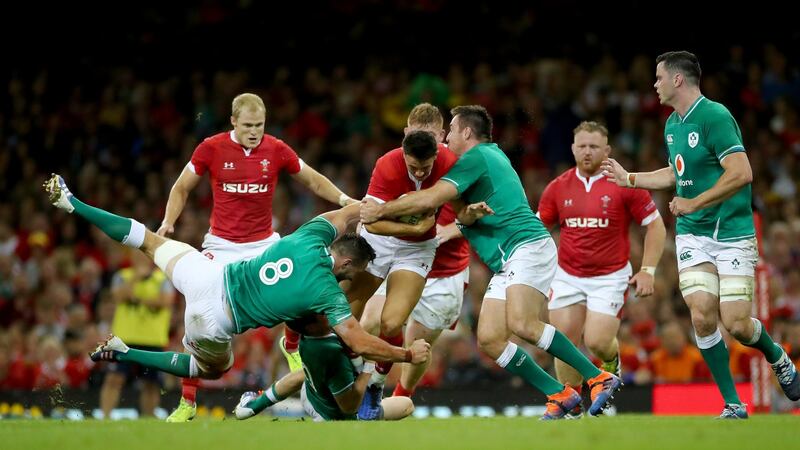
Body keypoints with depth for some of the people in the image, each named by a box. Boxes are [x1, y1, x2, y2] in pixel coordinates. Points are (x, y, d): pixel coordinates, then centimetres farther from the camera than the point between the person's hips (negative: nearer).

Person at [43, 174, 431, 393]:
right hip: (213, 323, -4)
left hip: (210, 278, 4)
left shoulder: (310, 237, -3)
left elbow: (348, 213, 17)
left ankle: (71, 203, 23)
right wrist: (408, 355, -7)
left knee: (150, 242, 25)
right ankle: (123, 354, 15)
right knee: (212, 368, 28)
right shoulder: (327, 291, -17)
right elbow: (360, 344, -18)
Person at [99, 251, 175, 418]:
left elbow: (166, 300, -9)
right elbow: (119, 296, -10)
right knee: (114, 378, -12)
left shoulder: (163, 278, 6)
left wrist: (138, 298, -11)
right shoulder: (122, 276, 8)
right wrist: (136, 277, -16)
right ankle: (105, 416, -14)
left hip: (153, 341, 1)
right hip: (125, 337, -1)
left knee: (150, 384, 6)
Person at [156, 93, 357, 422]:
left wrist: (344, 200, -4)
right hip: (222, 244, -2)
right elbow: (181, 188, 4)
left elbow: (313, 181, 10)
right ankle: (187, 403, -1)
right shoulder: (211, 148, -9)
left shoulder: (277, 150, -4)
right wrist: (168, 222, -12)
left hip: (264, 243, 2)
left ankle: (291, 346, 28)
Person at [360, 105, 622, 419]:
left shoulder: (476, 157, -4)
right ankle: (559, 395, -4)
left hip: (527, 245, -10)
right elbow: (463, 217, 15)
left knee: (522, 324, -29)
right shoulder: (492, 154, 25)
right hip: (506, 264, 10)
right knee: (489, 340, -3)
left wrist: (380, 210, -3)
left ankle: (598, 378, -24)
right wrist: (469, 213, -9)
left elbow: (430, 199, -12)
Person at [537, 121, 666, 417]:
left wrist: (648, 270, -10)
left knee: (597, 341, -16)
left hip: (610, 276, -3)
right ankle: (572, 408, 14)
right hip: (567, 276, 3)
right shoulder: (558, 187, 2)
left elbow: (655, 226, -3)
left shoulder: (624, 184, -8)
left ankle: (612, 360, 21)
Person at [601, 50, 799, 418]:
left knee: (737, 325, -10)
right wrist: (629, 178, 28)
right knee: (702, 316, -10)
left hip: (732, 234, -6)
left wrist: (694, 203, -20)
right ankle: (733, 405, -1)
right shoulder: (672, 125, 11)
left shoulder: (714, 116, -15)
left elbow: (741, 173, -23)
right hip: (692, 235, 6)